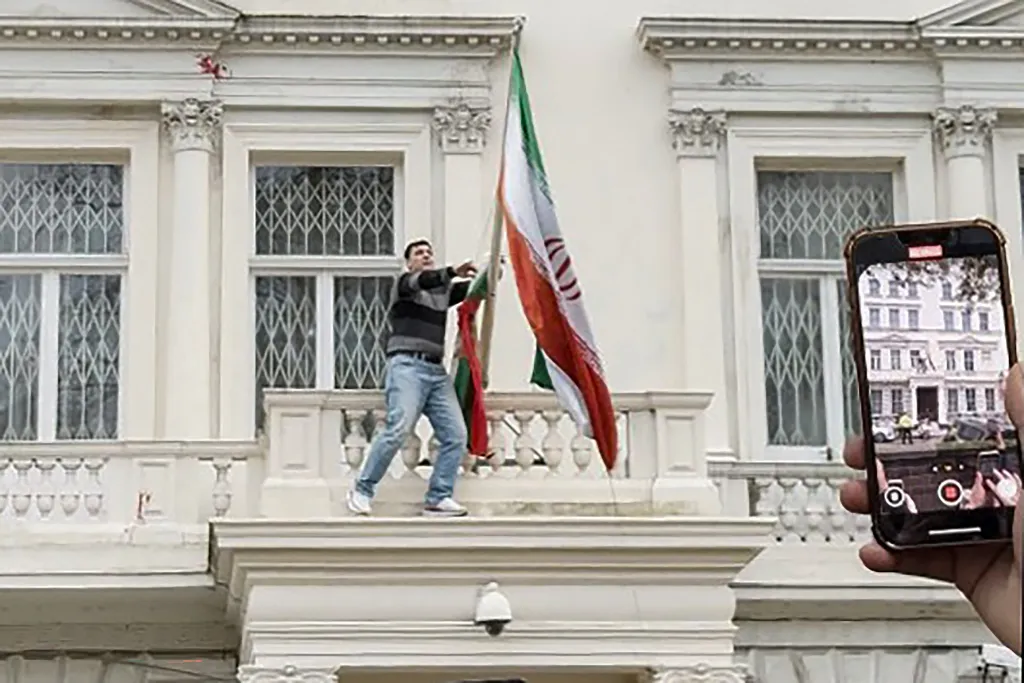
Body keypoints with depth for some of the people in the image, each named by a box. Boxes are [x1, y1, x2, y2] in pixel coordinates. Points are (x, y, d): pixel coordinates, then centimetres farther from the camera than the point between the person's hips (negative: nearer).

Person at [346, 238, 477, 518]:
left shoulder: (443, 289, 24)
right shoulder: (404, 284, 7)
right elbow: (422, 281, -15)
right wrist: (453, 272, -32)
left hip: (437, 371, 6)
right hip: (407, 366, -6)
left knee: (455, 434, -6)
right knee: (399, 429, -19)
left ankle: (439, 498, -2)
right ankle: (362, 490, -9)